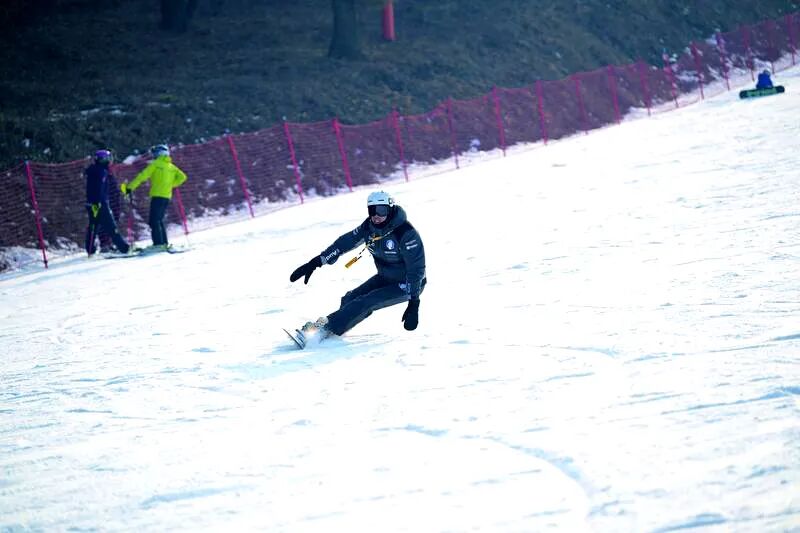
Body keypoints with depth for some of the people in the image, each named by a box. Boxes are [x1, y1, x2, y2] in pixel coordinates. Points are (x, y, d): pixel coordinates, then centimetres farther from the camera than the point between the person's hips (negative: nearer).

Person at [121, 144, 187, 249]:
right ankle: (164, 243, 12)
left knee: (154, 221, -8)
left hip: (157, 195, -7)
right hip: (167, 196, 7)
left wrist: (130, 187, -4)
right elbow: (182, 177, 10)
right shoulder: (172, 167, 15)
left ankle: (158, 243, -18)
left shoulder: (155, 164, -2)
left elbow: (142, 176, -6)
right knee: (159, 220, 16)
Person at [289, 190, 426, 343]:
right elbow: (345, 242, -3)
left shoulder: (406, 233, -29)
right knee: (350, 300, -7)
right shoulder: (370, 227, -8)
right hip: (385, 278, 8)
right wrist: (315, 262, -8)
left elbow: (416, 269, -28)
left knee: (365, 303, -21)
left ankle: (325, 328, -21)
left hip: (407, 284, -8)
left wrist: (413, 304, -32)